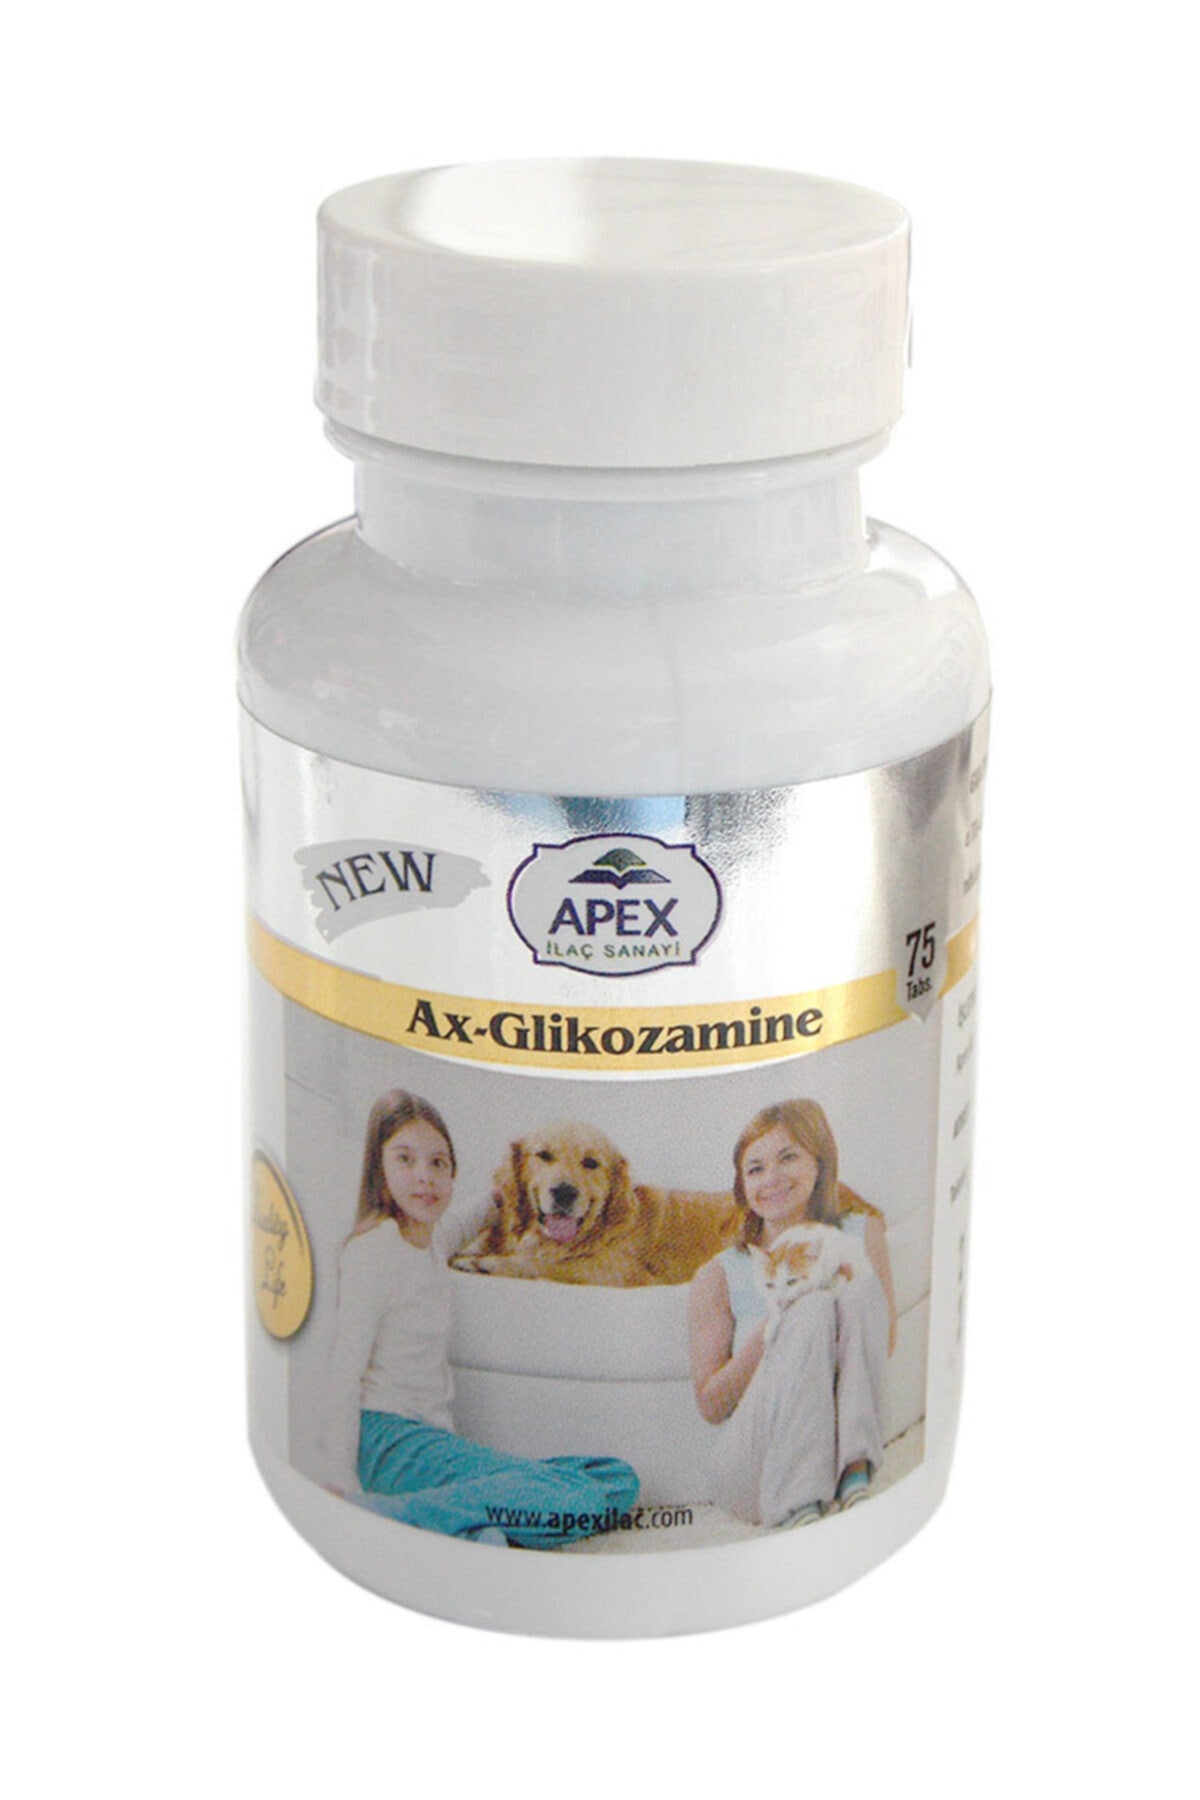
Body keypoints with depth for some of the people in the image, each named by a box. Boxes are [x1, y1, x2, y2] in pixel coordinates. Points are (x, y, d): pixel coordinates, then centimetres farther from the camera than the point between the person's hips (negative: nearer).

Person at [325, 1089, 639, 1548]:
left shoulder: (433, 1241, 16)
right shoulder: (372, 1251, -11)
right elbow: (345, 1372, -14)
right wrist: (344, 1481, -18)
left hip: (433, 1437, 9)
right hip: (389, 1441, -9)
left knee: (618, 1480, -5)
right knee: (583, 1502, -25)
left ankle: (478, 1526, -20)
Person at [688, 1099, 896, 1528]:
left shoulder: (862, 1235, 13)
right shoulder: (721, 1277, 6)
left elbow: (885, 1344, 10)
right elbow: (710, 1404, 2)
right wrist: (772, 1330, -12)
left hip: (839, 1447, 2)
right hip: (752, 1472, -2)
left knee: (863, 1289, -20)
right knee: (813, 1310, -29)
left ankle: (855, 1475, -36)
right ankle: (799, 1509, -46)